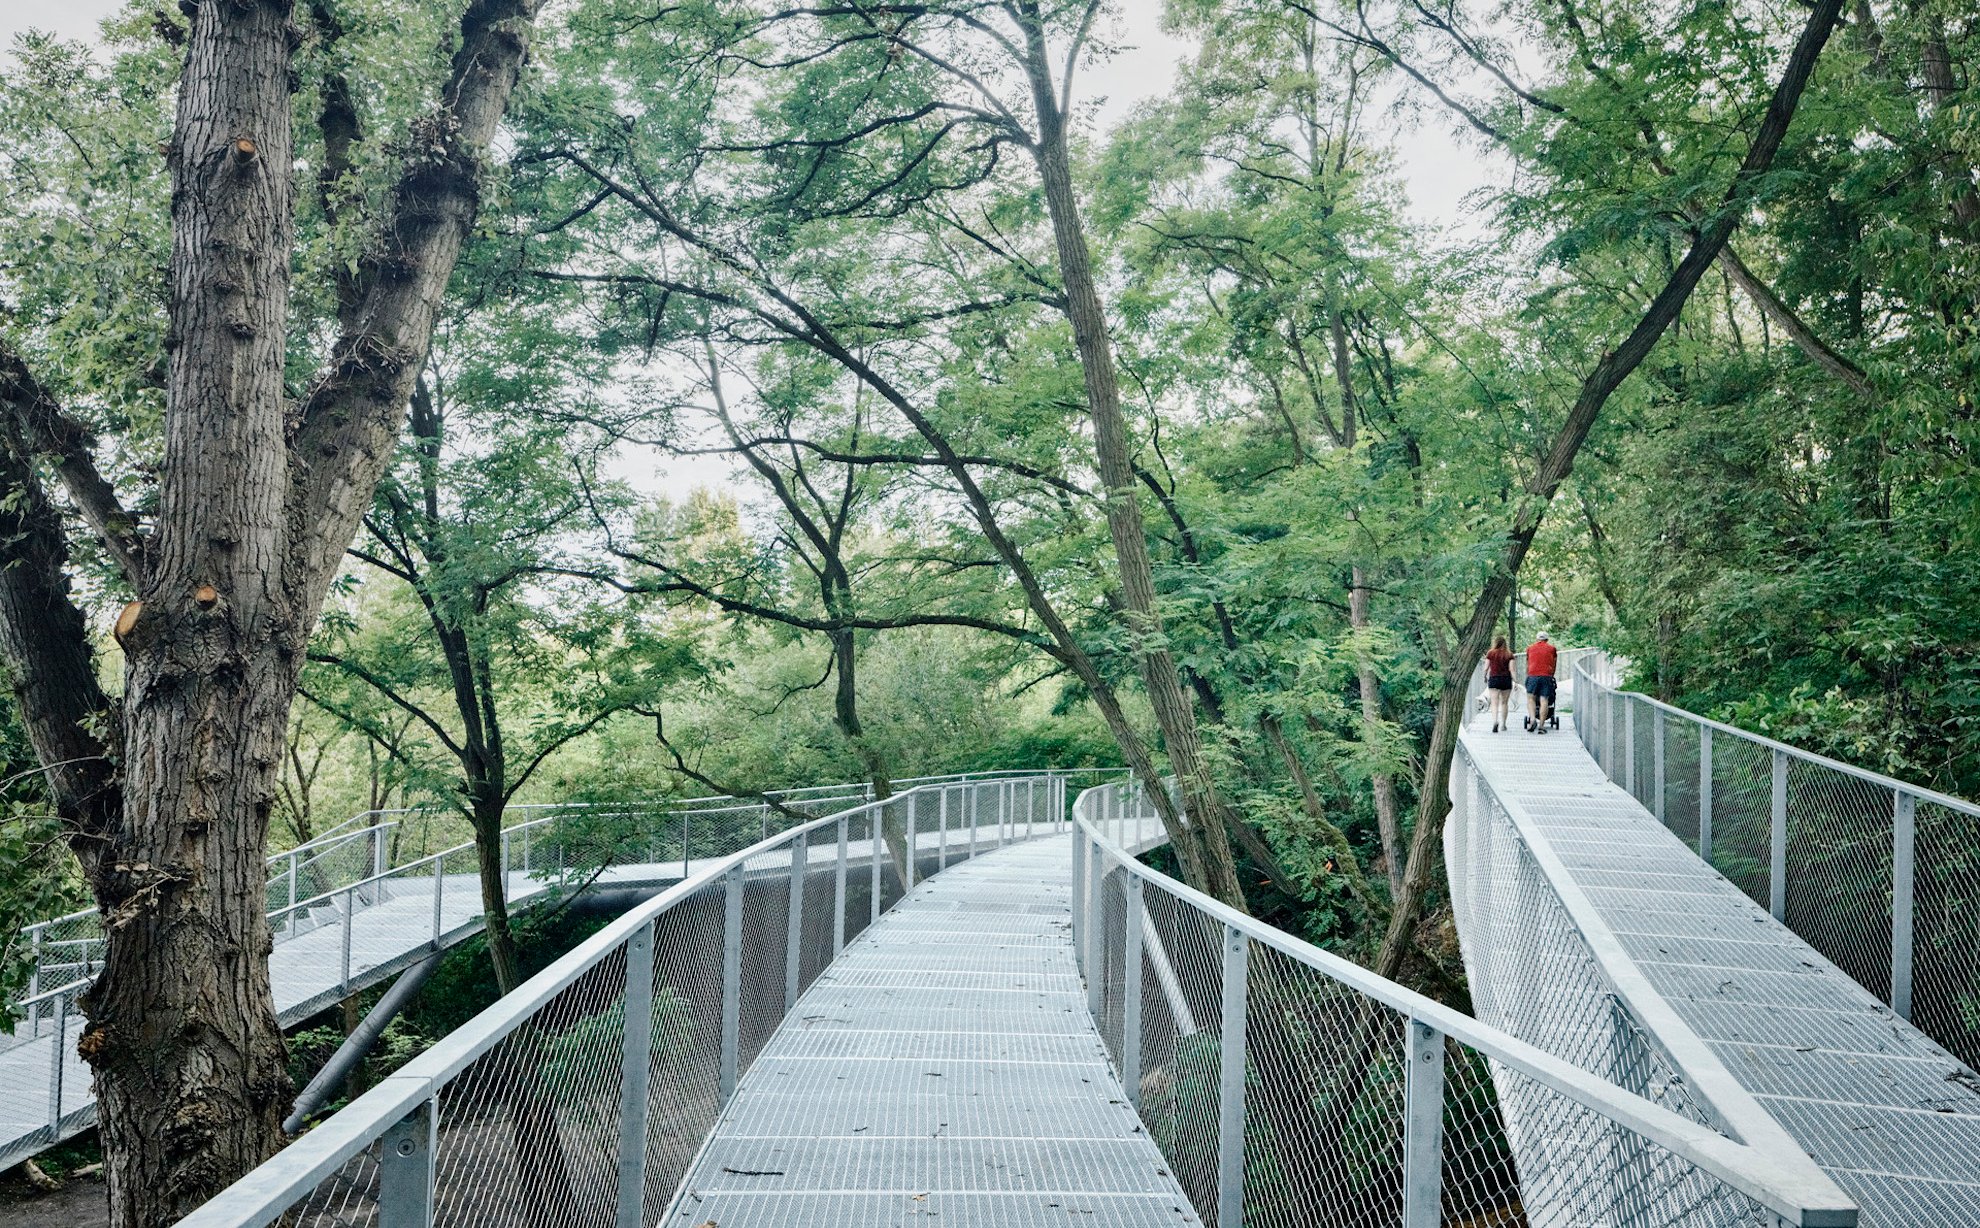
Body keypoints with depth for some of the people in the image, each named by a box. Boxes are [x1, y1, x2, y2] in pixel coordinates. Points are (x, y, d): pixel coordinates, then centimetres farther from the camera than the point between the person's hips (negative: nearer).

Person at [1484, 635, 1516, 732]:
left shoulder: (1490, 653, -1)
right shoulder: (1509, 654, 2)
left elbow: (1486, 668, 0)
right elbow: (1511, 669, -5)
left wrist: (1485, 677, 15)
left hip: (1494, 679, -2)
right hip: (1506, 679, 2)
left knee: (1495, 703, -7)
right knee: (1504, 703, 13)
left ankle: (1495, 722, -27)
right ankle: (1503, 724, 19)